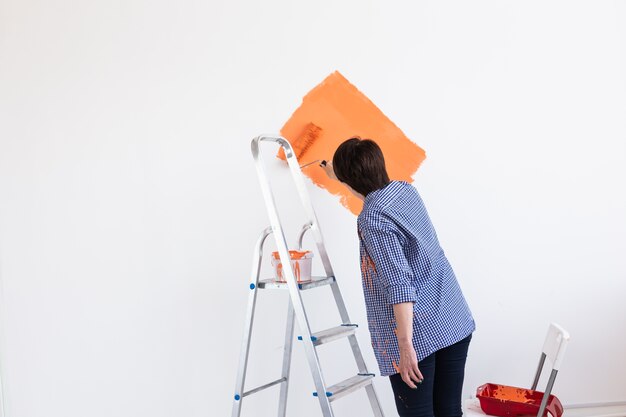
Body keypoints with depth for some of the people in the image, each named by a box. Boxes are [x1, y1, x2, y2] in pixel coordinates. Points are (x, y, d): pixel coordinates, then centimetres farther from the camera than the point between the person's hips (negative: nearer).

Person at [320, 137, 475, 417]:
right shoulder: (404, 189, 7)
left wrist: (405, 345, -21)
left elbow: (399, 286, -23)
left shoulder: (373, 220, -17)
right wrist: (338, 172, 47)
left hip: (419, 332, -8)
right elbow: (375, 183, 33)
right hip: (456, 323, 8)